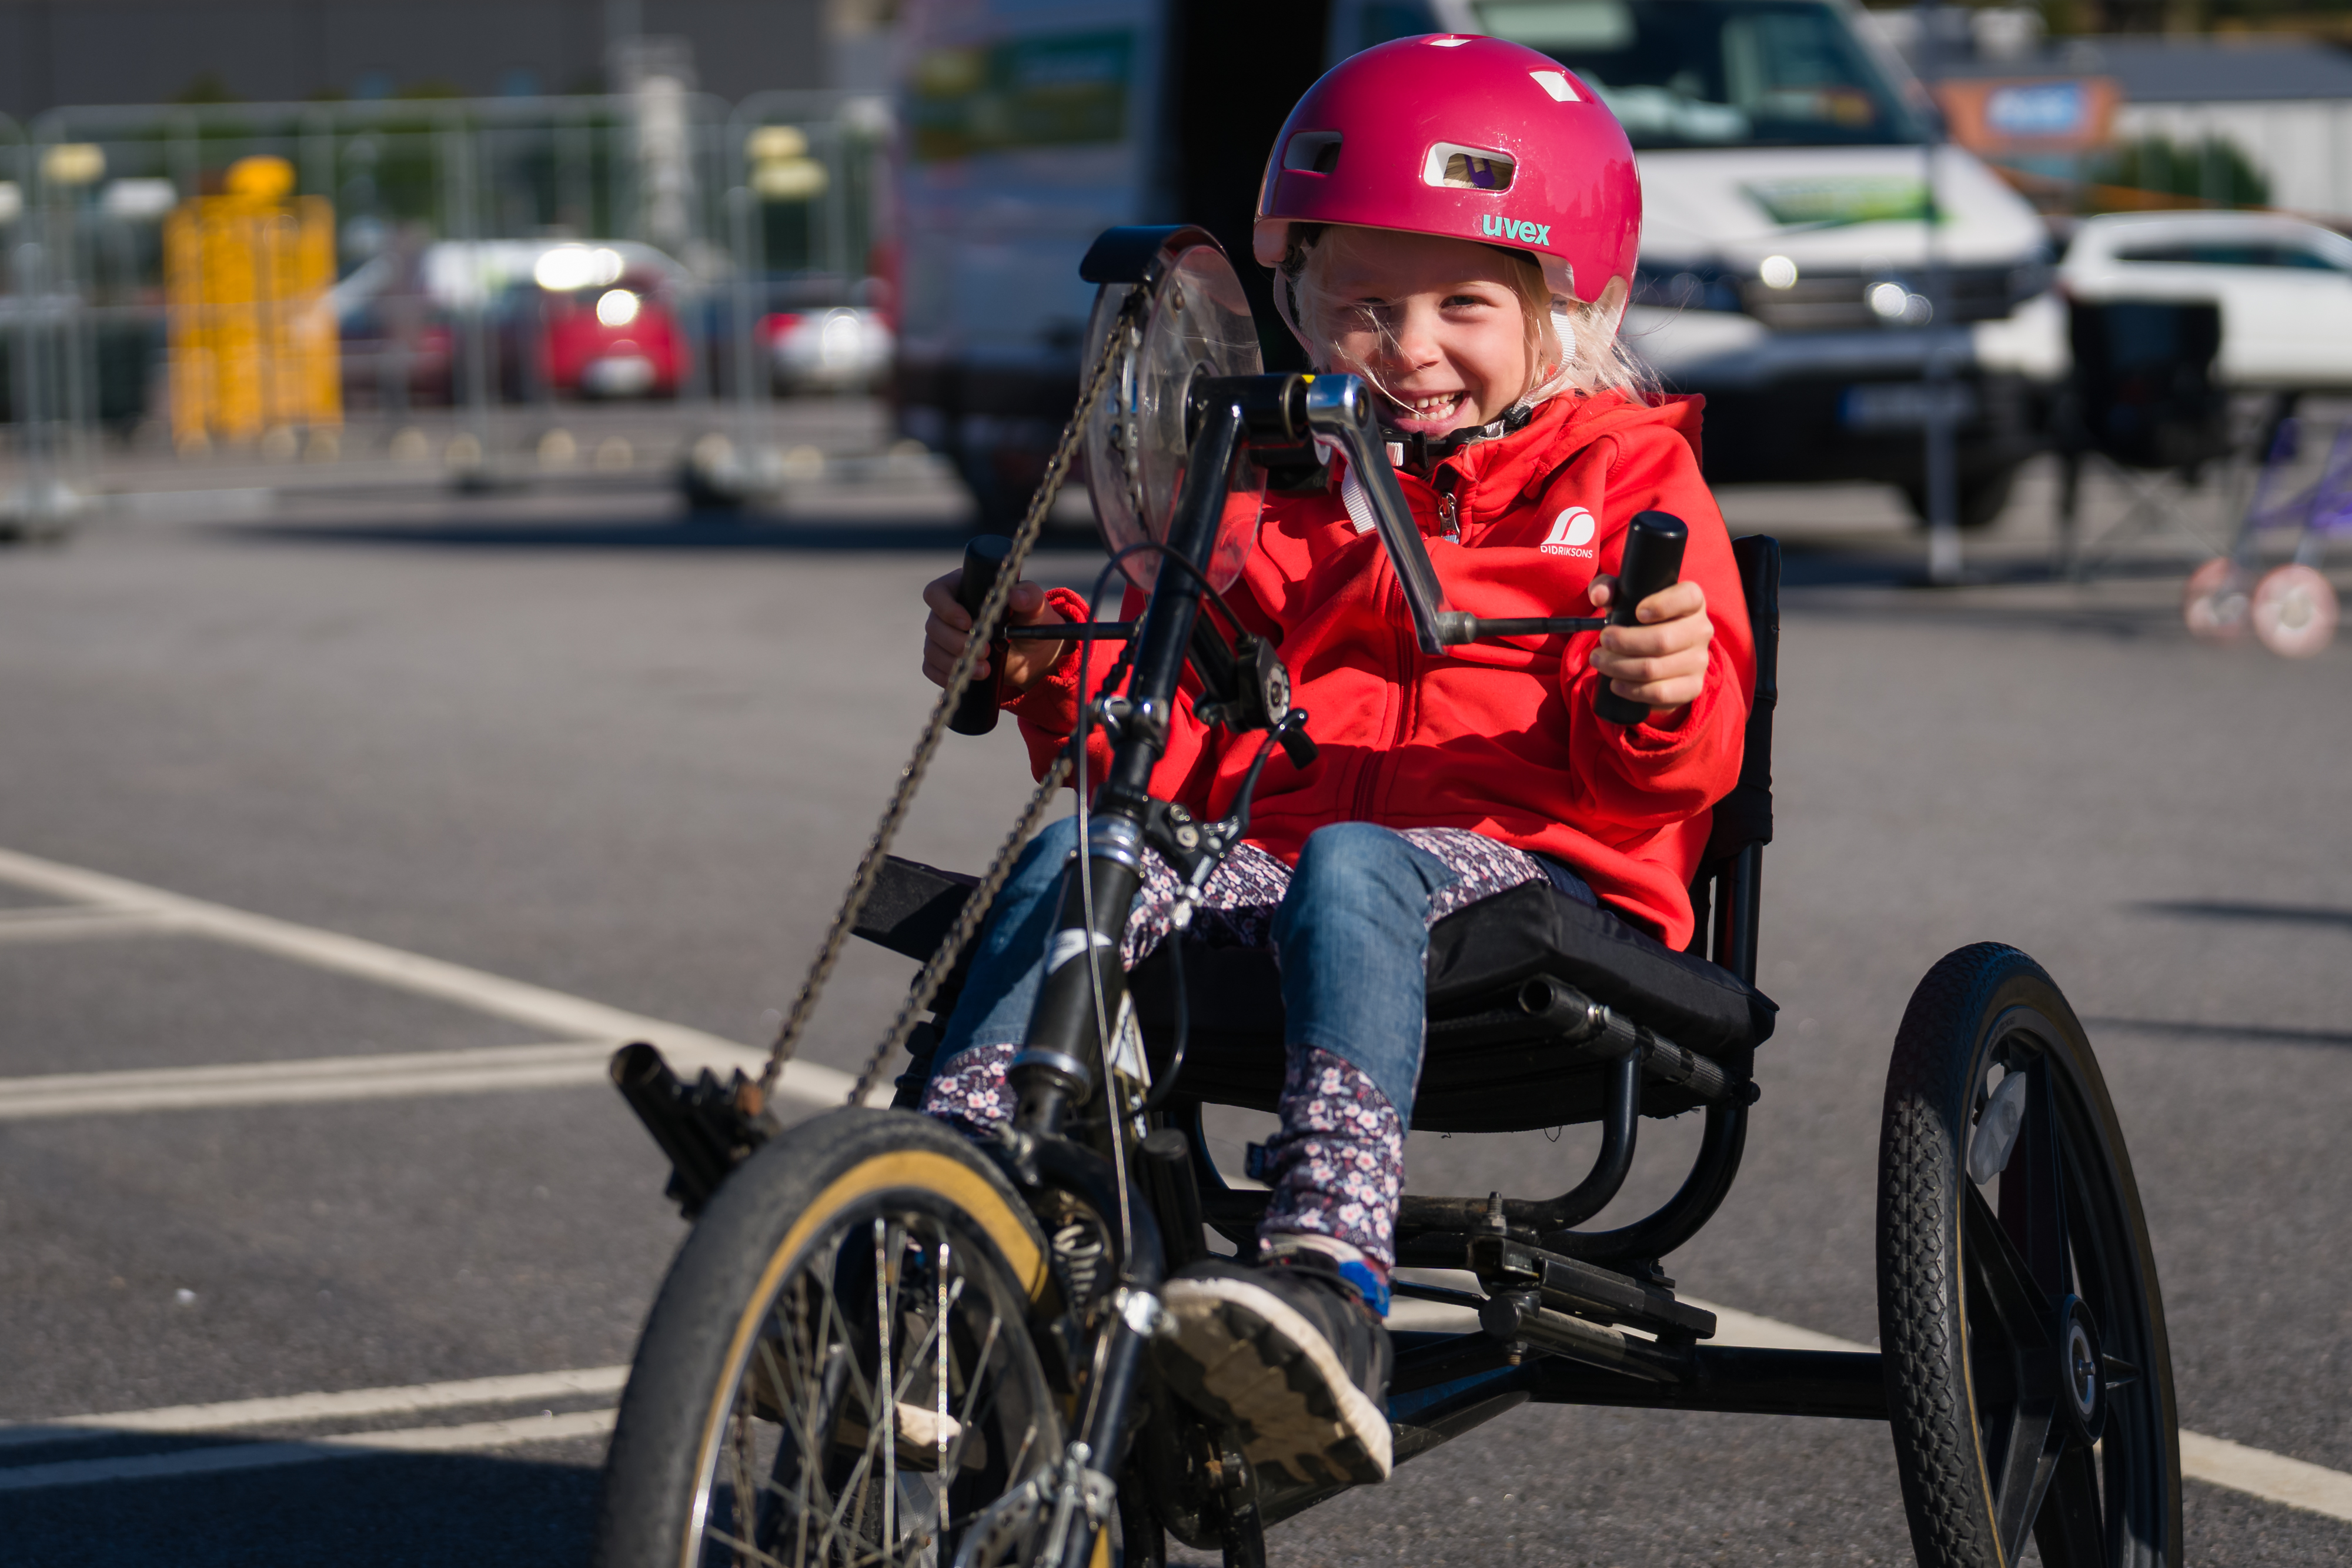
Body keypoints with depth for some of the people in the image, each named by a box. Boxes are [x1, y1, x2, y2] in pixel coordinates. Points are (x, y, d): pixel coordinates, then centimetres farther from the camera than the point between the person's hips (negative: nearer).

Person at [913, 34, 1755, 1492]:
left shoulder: (1625, 472, 13)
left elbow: (1677, 769, 0)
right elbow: (1170, 747, 21)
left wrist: (1665, 694, -24)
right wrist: (1053, 668, 2)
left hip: (1533, 874, -4)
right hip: (1269, 861, 4)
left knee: (1350, 868, -38)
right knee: (1083, 854, -26)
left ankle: (1331, 1286, -60)